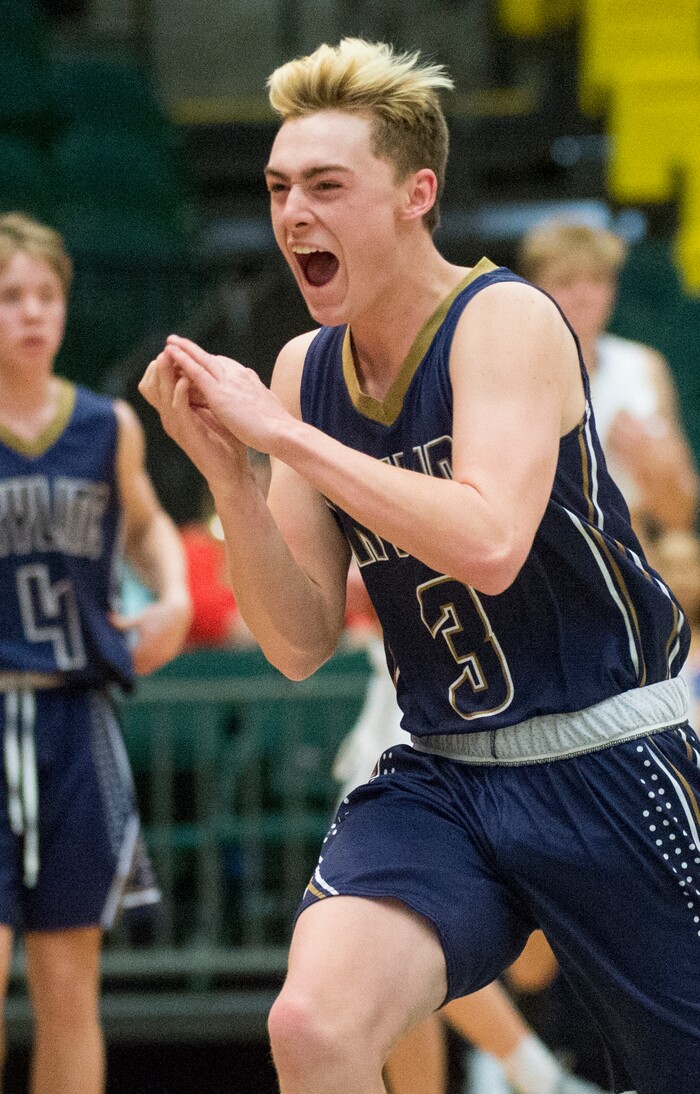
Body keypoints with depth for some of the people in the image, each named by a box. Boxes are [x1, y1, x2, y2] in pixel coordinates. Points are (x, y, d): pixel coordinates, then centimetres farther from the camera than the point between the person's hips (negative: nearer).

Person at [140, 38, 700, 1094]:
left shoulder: (506, 321, -13)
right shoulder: (304, 370, 5)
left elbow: (490, 546, -31)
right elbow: (302, 645, 3)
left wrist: (277, 432, -25)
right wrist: (225, 471, -11)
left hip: (607, 765, -4)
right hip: (440, 776, 5)